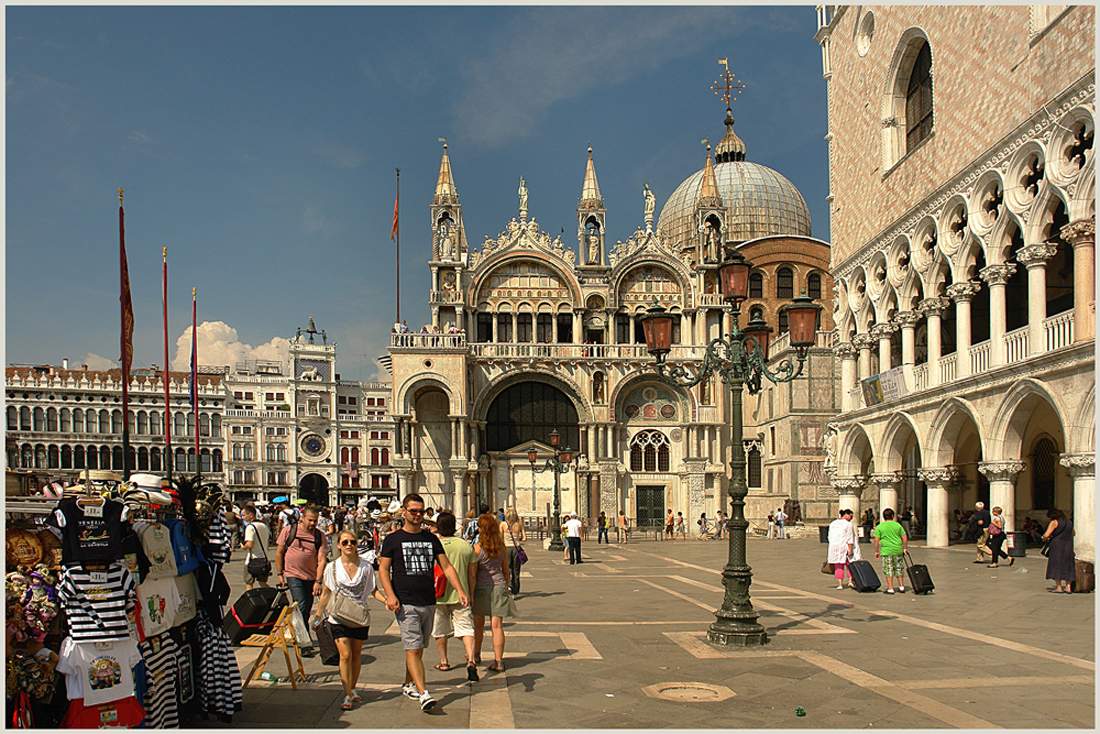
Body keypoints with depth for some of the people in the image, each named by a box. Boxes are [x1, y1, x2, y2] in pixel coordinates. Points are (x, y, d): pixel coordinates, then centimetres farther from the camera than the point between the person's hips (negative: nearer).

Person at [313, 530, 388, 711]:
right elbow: (326, 593, 6)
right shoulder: (332, 567, -4)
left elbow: (373, 590, 4)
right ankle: (347, 696, -5)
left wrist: (387, 601, -12)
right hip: (338, 617, -2)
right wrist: (318, 614, 4)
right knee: (345, 655, -10)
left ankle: (352, 689, 29)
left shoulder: (366, 566, -3)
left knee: (356, 655, 11)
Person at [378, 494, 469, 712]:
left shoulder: (431, 538, 11)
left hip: (428, 602, 5)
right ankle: (423, 694, -16)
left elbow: (446, 566, 9)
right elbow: (383, 569, -1)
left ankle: (408, 685, 30)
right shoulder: (393, 539, 0)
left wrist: (460, 590, -2)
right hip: (405, 603, -5)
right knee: (413, 648, -11)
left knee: (418, 648, 13)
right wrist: (390, 595, -15)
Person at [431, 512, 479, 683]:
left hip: (438, 595, -1)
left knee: (440, 630, 17)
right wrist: (470, 595, 16)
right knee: (466, 628, 0)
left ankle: (444, 661, 28)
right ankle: (471, 660, -18)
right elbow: (472, 576, 4)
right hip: (461, 595, 1)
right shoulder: (466, 546, -2)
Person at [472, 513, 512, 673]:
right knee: (497, 625, 2)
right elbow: (506, 569, 9)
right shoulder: (501, 546, 0)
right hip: (499, 585, 3)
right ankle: (498, 661, -1)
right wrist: (506, 586, 22)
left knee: (478, 624, 16)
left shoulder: (478, 548, -12)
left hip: (482, 587, -3)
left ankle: (476, 655, 33)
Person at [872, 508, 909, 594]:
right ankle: (901, 586, 20)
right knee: (899, 569, 16)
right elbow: (905, 538, 5)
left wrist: (876, 551, 3)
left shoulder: (879, 527, -2)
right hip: (898, 551, 3)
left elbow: (876, 540, -5)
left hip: (886, 551, -3)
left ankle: (890, 588, 2)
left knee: (888, 570, 3)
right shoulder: (898, 525, 5)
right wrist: (905, 548, 16)